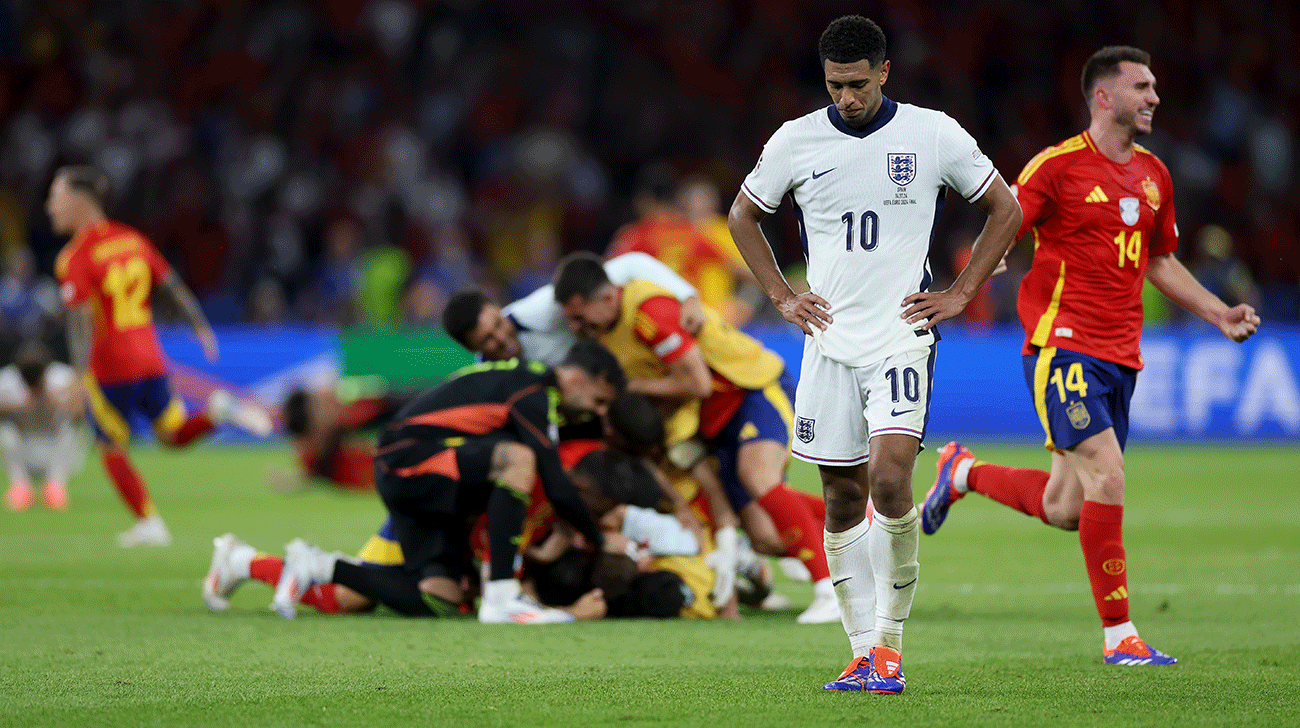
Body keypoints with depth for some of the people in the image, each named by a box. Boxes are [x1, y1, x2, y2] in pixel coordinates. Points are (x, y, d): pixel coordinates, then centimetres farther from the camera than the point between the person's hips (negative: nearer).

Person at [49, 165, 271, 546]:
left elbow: (80, 319, -22)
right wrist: (201, 328, 21)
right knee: (172, 433, 18)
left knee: (112, 450, 9)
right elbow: (174, 285, 11)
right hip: (150, 358, 6)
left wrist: (80, 374, -28)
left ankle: (148, 524, 6)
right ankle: (217, 410, -9)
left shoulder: (74, 259, -13)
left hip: (108, 367, -6)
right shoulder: (131, 239, 8)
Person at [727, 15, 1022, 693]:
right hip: (830, 341, 3)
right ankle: (865, 651, 11)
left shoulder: (934, 134, -2)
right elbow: (742, 215, 19)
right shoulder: (796, 141, 2)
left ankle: (889, 637, -6)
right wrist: (781, 296, 9)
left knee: (889, 478, -20)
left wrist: (958, 294, 3)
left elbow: (1005, 210, 9)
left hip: (902, 338, -3)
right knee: (842, 498, 3)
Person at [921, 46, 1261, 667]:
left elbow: (1161, 263, 27)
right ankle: (1118, 635, -10)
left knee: (1063, 510, 6)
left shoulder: (1153, 175, 15)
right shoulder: (1056, 166, -7)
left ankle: (963, 472, 34)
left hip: (1119, 356, 7)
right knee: (1107, 476, -18)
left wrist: (1220, 314, 19)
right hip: (1064, 347, -7)